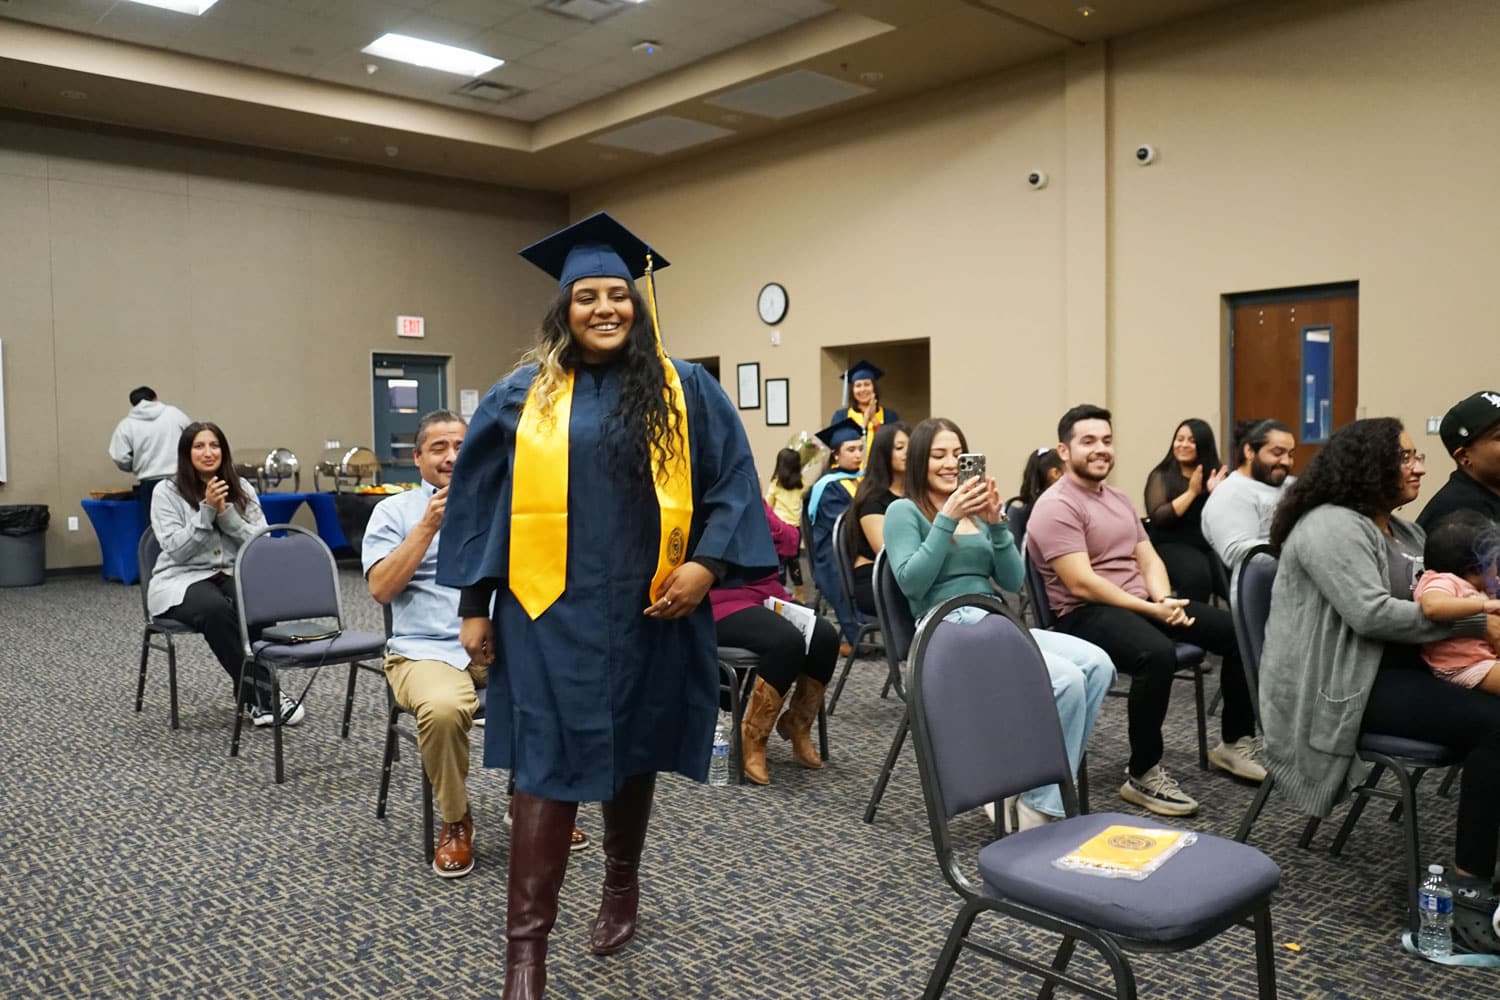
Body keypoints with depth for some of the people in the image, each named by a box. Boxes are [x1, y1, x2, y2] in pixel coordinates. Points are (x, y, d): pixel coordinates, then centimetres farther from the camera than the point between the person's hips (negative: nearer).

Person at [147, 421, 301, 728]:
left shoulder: (242, 489, 7)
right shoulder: (167, 492, -2)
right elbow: (176, 550, -12)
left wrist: (226, 512, -15)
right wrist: (207, 511, -20)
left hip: (232, 576, 3)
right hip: (181, 581, -2)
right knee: (216, 609, -37)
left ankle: (252, 694, -22)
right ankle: (263, 693, -29)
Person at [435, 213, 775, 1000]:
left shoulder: (684, 390, 2)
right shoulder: (521, 396, 3)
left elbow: (732, 484, 2)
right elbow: (477, 501, 5)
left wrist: (707, 563, -12)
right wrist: (474, 604, 2)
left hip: (648, 612, 1)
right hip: (551, 614, -1)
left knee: (634, 755, 16)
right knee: (547, 767, -3)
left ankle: (622, 884, 39)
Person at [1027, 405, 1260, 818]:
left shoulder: (1119, 499, 17)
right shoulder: (1056, 506, -12)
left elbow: (1149, 559, 14)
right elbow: (1082, 585, -20)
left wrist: (1164, 601, -9)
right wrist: (1152, 611, -19)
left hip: (1142, 603, 9)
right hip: (1086, 613, -9)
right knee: (1157, 652, -37)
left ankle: (1235, 743, 17)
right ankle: (1143, 775, -21)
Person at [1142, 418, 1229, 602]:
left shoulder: (1217, 475, 15)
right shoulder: (1161, 475, 5)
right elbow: (1158, 517, -9)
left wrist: (1216, 492, -11)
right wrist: (1192, 492, -12)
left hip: (1213, 544, 3)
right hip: (1173, 545, -3)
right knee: (1196, 576, -35)